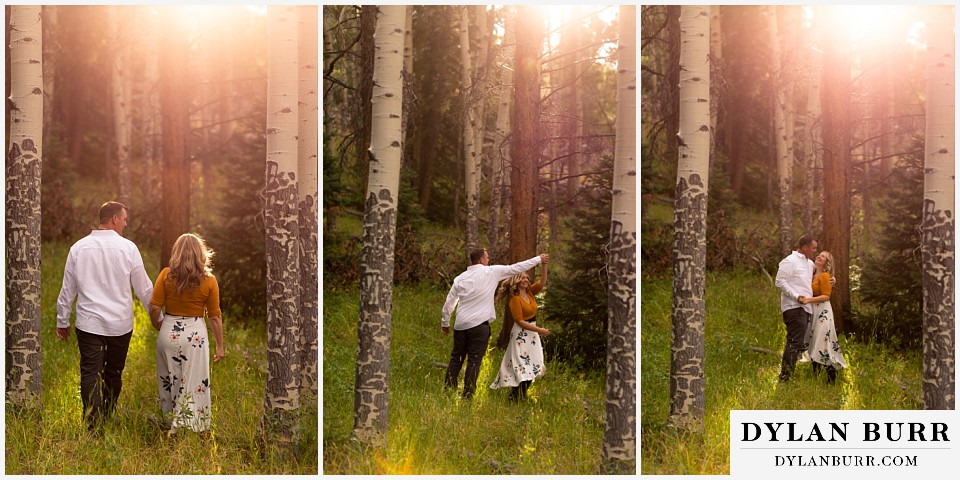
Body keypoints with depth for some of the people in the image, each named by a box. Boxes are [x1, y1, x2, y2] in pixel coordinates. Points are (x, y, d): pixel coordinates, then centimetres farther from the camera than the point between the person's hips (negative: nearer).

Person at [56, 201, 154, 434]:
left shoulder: (79, 247, 1)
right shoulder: (128, 248, -5)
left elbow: (67, 289, 7)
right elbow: (143, 288, 1)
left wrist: (62, 322, 18)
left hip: (88, 324, 0)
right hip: (121, 324, 0)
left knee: (90, 375, -1)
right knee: (113, 374, 15)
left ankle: (93, 427, -11)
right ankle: (107, 417, 26)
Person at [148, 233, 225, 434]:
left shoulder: (166, 275, -4)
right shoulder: (209, 280, -5)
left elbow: (154, 307, -6)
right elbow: (215, 316, -2)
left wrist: (158, 326, 14)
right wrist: (220, 346, 5)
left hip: (169, 332, 2)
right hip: (196, 334, -1)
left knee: (169, 381, 17)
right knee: (193, 385, 5)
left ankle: (171, 420, 29)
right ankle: (182, 425, -2)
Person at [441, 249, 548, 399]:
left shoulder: (460, 278, 9)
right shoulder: (491, 272, -1)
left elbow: (449, 302, 12)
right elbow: (516, 268, 5)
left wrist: (445, 323, 24)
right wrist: (539, 259, 15)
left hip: (460, 325, 4)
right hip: (479, 324, -4)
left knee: (456, 358, 12)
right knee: (474, 361, -1)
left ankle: (448, 390, 10)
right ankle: (467, 395, -4)